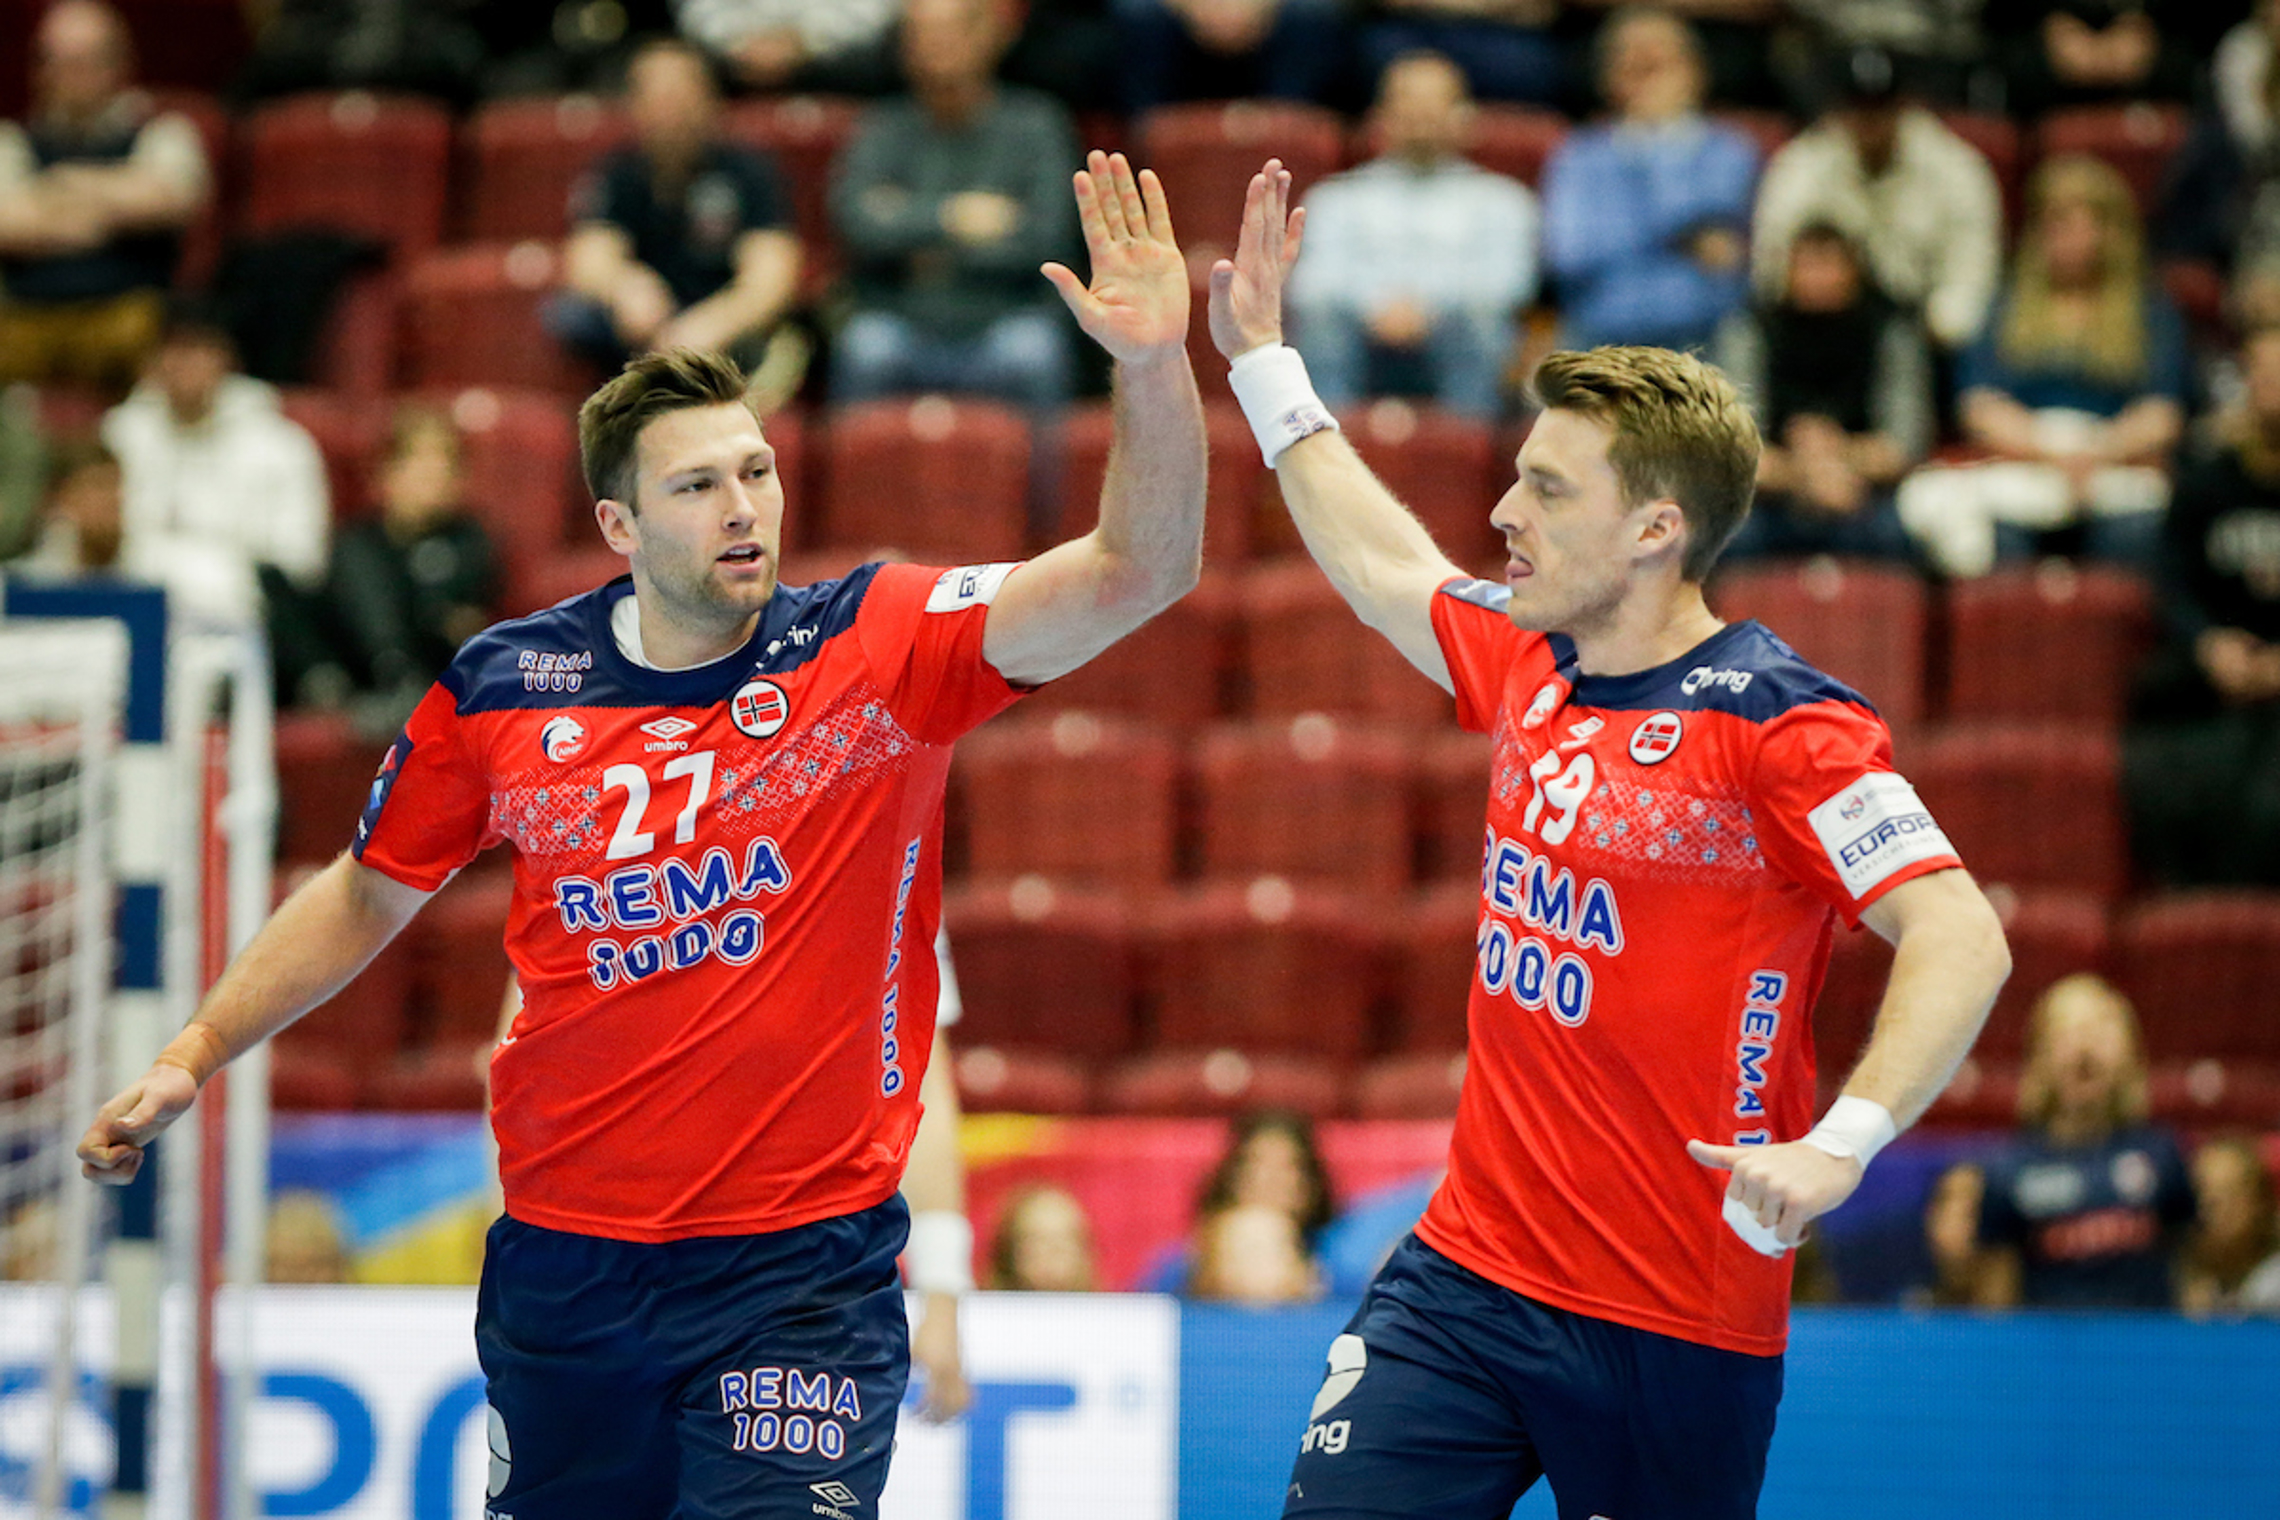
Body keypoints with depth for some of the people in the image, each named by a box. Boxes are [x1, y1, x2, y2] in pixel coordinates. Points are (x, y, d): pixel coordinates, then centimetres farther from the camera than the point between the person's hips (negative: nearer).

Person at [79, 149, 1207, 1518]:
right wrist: (191, 1058, 12)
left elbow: (1138, 572, -19)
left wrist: (1153, 365, -35)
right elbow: (369, 894, 16)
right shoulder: (502, 689, -1)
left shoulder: (881, 649, -8)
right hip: (563, 1251, 3)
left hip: (799, 1264, -3)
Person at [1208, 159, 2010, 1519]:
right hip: (1464, 1285, 6)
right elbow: (1380, 563, 31)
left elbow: (1961, 939, -23)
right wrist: (1263, 360, 37)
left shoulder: (1779, 724, -14)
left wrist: (1837, 1146, -35)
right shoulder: (1528, 669, 9)